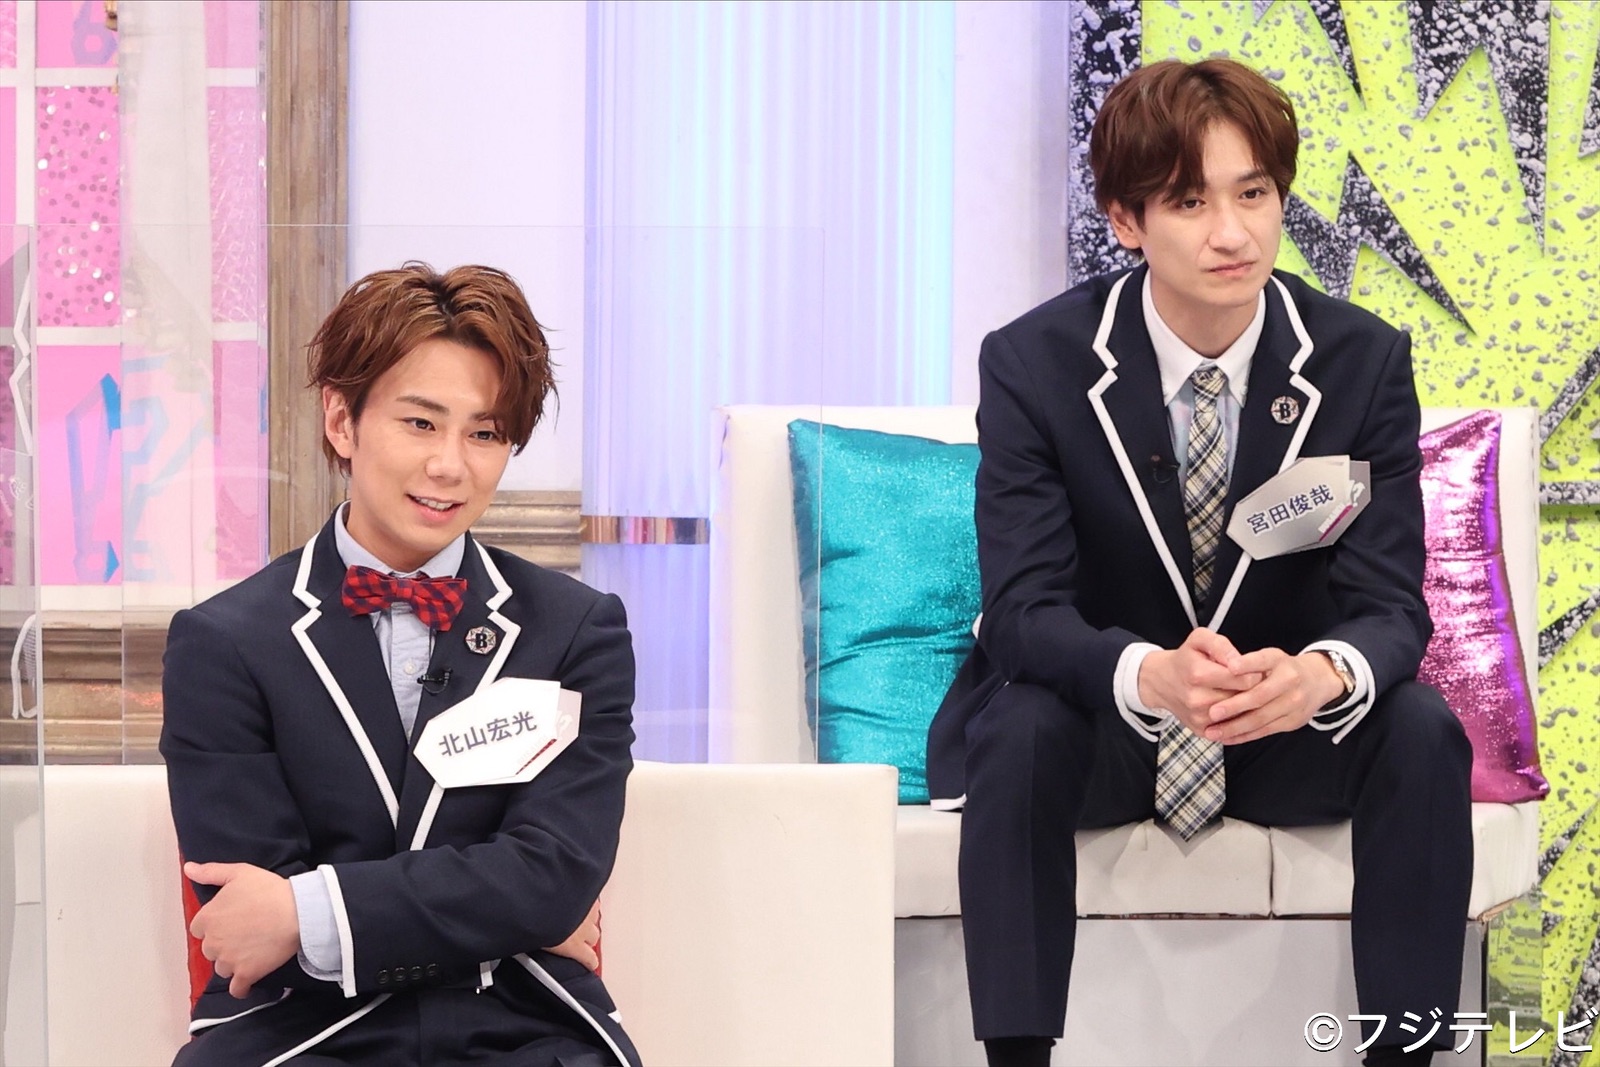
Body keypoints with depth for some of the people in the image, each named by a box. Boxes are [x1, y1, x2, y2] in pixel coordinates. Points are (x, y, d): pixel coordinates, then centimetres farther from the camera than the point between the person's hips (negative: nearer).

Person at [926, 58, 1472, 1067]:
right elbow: (1026, 607, -19)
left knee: (1423, 734, -27)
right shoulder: (1033, 364, -13)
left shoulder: (1364, 360, -9)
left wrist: (1321, 674, -39)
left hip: (1291, 724, 2)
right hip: (1103, 718, -1)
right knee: (1021, 738, -33)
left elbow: (1391, 604, -13)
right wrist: (1150, 677, -42)